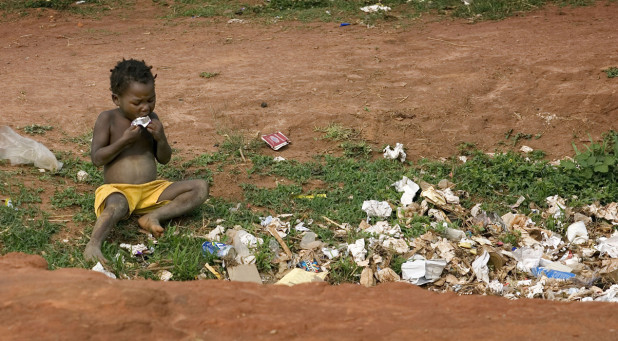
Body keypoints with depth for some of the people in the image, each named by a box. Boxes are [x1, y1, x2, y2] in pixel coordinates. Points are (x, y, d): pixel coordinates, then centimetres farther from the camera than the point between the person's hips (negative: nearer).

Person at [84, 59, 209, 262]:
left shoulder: (151, 119, 9)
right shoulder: (108, 119, -2)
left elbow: (164, 159, 11)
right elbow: (97, 158, -8)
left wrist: (161, 139, -9)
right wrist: (124, 141, -17)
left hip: (152, 190, 5)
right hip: (118, 191, -5)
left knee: (200, 188, -13)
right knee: (116, 205, -41)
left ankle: (154, 216, -24)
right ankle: (93, 244, -54)